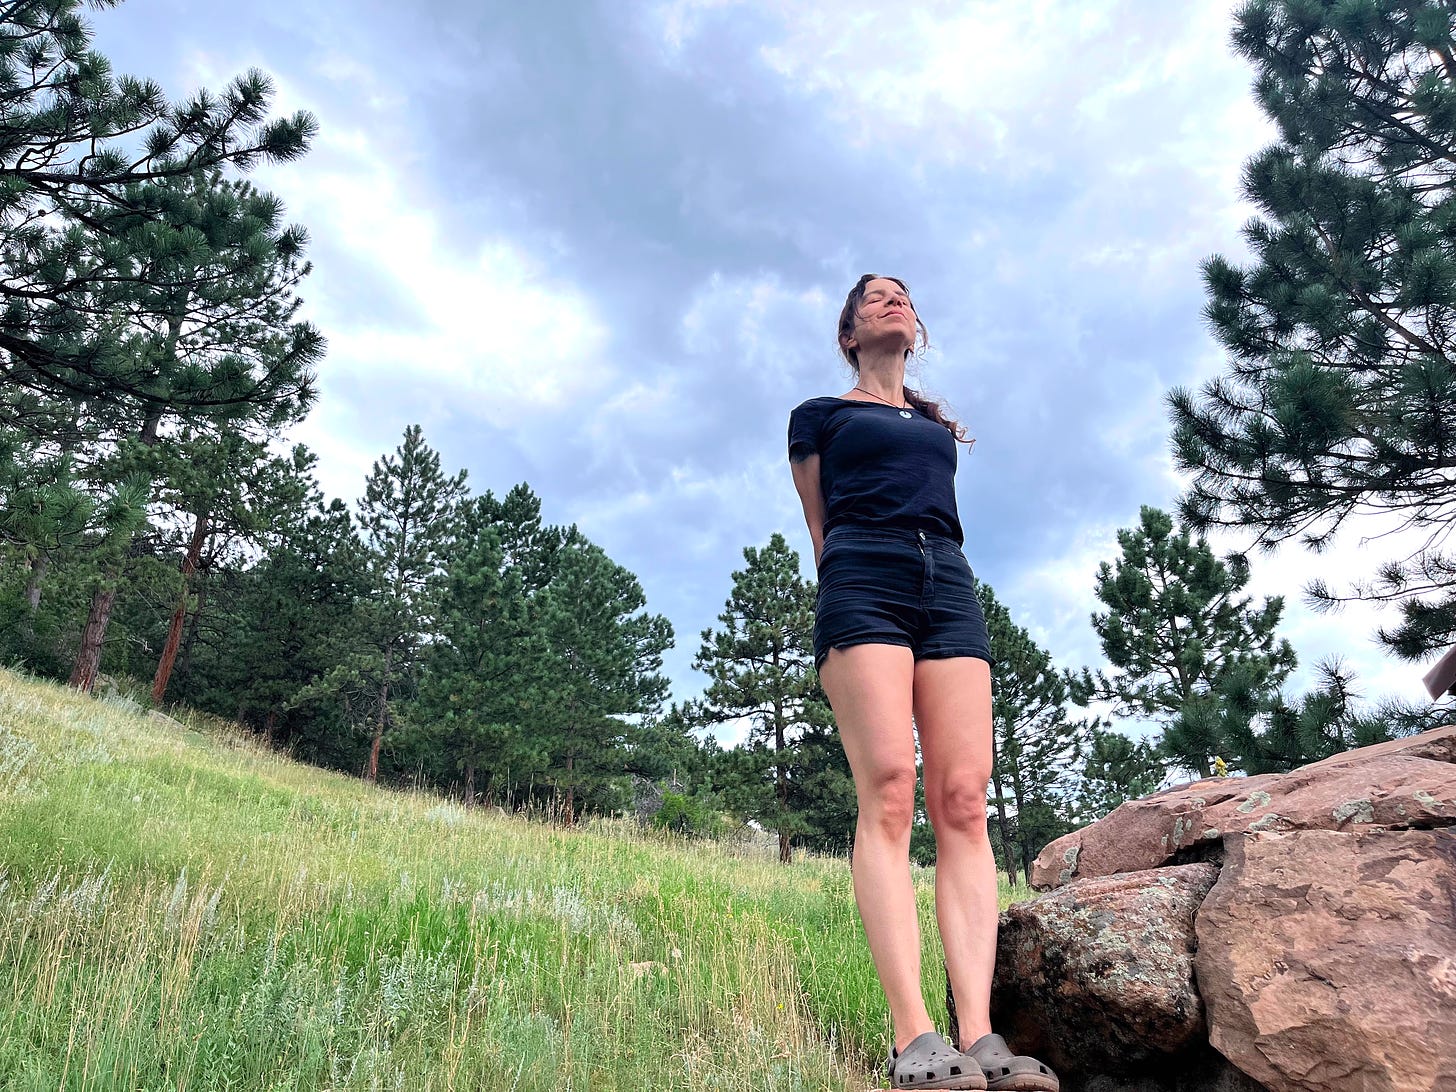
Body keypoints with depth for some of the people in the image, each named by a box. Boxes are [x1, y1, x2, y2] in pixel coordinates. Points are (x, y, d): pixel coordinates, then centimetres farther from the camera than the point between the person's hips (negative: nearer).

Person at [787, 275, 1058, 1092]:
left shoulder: (940, 423, 31)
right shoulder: (820, 413, 20)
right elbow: (822, 527, 15)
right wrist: (852, 585, 7)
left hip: (950, 586, 4)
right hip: (865, 582, -4)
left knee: (964, 803, -13)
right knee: (888, 795, -20)